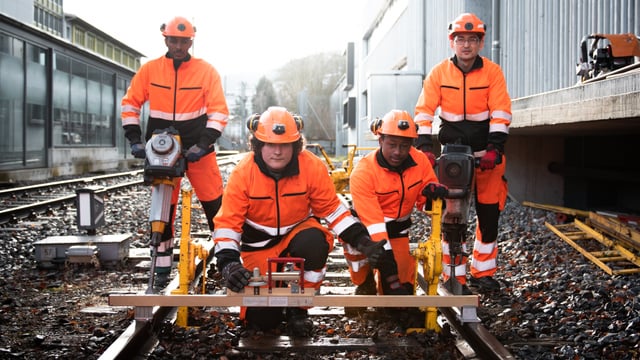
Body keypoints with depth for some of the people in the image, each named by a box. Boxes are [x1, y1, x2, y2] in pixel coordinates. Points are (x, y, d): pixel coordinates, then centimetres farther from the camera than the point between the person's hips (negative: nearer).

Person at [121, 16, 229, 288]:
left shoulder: (206, 71, -3)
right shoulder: (150, 70, 1)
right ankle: (162, 267, 14)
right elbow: (130, 104, 6)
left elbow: (219, 111, -7)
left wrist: (204, 144, -17)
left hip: (198, 150, -1)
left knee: (215, 205, -3)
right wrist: (135, 140, -3)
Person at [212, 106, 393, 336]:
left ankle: (298, 309, -12)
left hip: (298, 233, 1)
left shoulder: (313, 167, -16)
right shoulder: (242, 173, -19)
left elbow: (332, 209, -6)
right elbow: (227, 223, -16)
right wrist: (228, 263, -31)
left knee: (314, 243, -38)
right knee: (262, 319, -15)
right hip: (258, 245, -1)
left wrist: (363, 241, -18)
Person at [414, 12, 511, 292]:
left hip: (486, 153, 0)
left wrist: (495, 147, -18)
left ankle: (483, 272, 19)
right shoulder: (439, 73, -1)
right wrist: (424, 147, -14)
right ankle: (454, 275, 7)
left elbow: (501, 112, -8)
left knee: (489, 213, 4)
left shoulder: (493, 72, -3)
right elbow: (424, 111, -4)